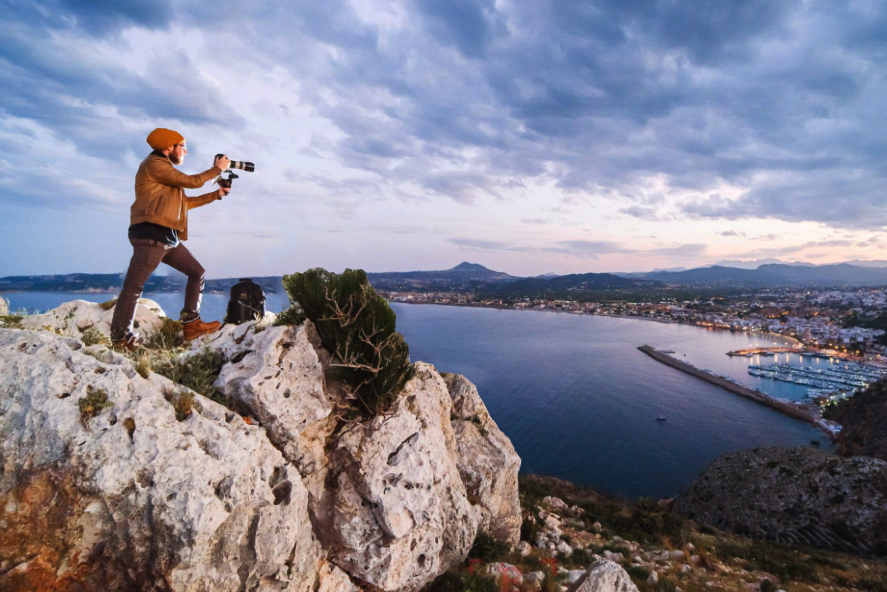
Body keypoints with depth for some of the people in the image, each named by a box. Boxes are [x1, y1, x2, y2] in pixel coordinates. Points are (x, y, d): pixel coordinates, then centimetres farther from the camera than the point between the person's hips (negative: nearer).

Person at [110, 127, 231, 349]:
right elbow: (192, 181, -6)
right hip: (150, 235, -10)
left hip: (168, 237, 10)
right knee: (134, 286, -9)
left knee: (197, 272, 8)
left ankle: (191, 324, 8)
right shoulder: (154, 164, -3)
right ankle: (120, 338, -5)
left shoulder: (164, 169, 27)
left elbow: (184, 203, 27)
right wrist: (217, 168, 8)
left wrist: (215, 194, 25)